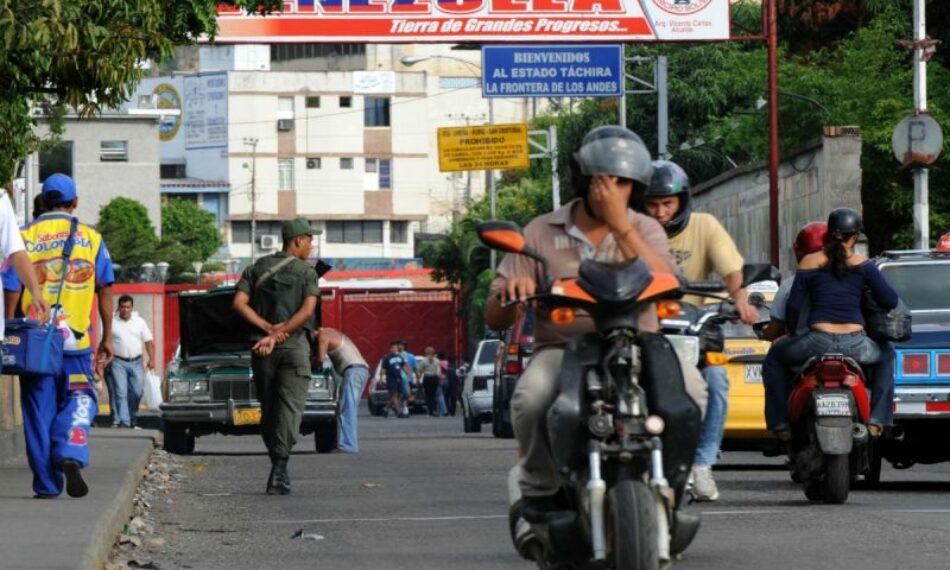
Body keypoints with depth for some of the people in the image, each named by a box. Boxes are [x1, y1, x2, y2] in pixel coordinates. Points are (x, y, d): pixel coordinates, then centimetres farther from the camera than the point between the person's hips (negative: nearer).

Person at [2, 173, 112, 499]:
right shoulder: (90, 238, 4)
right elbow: (105, 290, 4)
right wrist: (107, 337, 10)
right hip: (76, 339, 0)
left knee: (40, 408, 7)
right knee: (78, 399, 11)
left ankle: (46, 483, 7)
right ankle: (72, 454, -17)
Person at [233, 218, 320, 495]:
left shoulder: (257, 268, 11)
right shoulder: (306, 272, 0)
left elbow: (239, 303, 0)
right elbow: (307, 310, -13)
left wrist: (269, 329, -5)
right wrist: (277, 336, -13)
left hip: (262, 349, 4)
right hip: (294, 346, -4)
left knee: (268, 409, 12)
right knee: (290, 407, -7)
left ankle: (277, 468, 13)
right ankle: (279, 472, -18)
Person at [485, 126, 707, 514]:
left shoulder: (645, 230, 10)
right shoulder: (541, 232, 9)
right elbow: (495, 318, 7)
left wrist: (621, 226, -15)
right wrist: (511, 292, -18)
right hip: (562, 348, 0)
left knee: (688, 384, -31)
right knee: (531, 397, -34)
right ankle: (539, 491, -10)